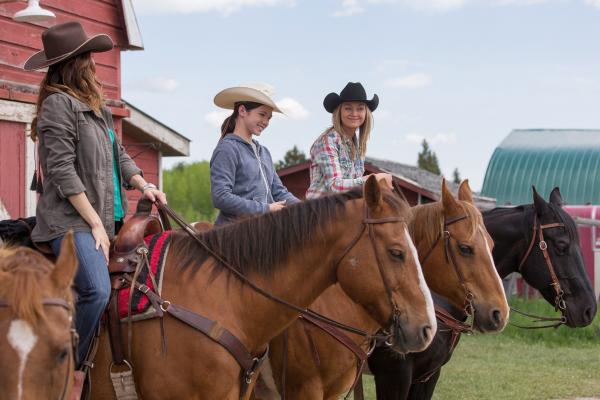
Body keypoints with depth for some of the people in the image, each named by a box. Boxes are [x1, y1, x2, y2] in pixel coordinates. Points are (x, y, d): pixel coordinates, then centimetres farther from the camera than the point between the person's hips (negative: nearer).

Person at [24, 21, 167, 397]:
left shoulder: (97, 108, 20)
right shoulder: (59, 103, -8)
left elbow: (119, 155, 25)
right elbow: (62, 170, -14)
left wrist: (143, 185, 6)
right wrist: (95, 223, -16)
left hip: (106, 219, 10)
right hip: (71, 220, -10)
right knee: (97, 290, -27)